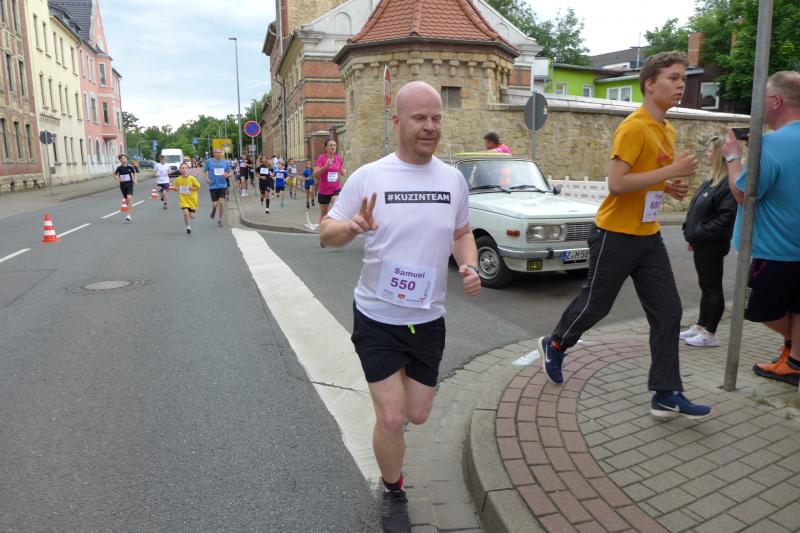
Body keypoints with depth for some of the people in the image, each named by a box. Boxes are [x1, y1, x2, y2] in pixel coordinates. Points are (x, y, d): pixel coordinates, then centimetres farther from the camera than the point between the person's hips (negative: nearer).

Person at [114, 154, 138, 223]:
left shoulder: (130, 167, -3)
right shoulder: (119, 168, -3)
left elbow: (134, 173, 16)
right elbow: (114, 175, 9)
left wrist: (134, 180, 3)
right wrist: (118, 179, -10)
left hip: (129, 184, -2)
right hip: (122, 185, 2)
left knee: (129, 198, -19)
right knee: (126, 200, 10)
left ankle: (129, 215, -21)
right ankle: (131, 211, 32)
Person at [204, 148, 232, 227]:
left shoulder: (226, 162, 5)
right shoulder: (209, 162, 3)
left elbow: (230, 173, 9)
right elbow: (206, 172, 8)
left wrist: (227, 175, -14)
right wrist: (207, 178, -11)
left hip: (223, 185, 1)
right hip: (213, 185, -1)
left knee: (221, 203, -8)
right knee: (215, 204, -1)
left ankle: (219, 220, 7)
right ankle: (214, 209, 38)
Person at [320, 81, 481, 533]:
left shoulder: (454, 179, -2)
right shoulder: (368, 176, -12)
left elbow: (462, 232, 13)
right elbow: (327, 232, -6)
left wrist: (470, 266, -8)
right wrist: (352, 226, -29)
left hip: (428, 319, 4)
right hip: (377, 318, -3)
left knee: (417, 414, 15)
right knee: (391, 418, 0)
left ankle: (391, 386, 53)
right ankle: (394, 495, 29)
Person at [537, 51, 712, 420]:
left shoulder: (667, 130, 11)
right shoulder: (633, 128, -16)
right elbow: (616, 183, -25)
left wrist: (669, 187, 4)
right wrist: (671, 171, -22)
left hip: (649, 235, 8)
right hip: (616, 234, -8)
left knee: (668, 311, 4)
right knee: (595, 304, 7)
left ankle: (666, 395, 11)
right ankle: (554, 345, 34)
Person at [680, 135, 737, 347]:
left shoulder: (729, 184, -17)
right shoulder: (712, 181, 13)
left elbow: (727, 218, -24)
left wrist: (698, 234, -19)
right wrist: (691, 233, 7)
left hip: (712, 245, -9)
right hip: (702, 244, 9)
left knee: (713, 287, 0)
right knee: (705, 286, 16)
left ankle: (710, 334, 10)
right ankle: (700, 327, 26)